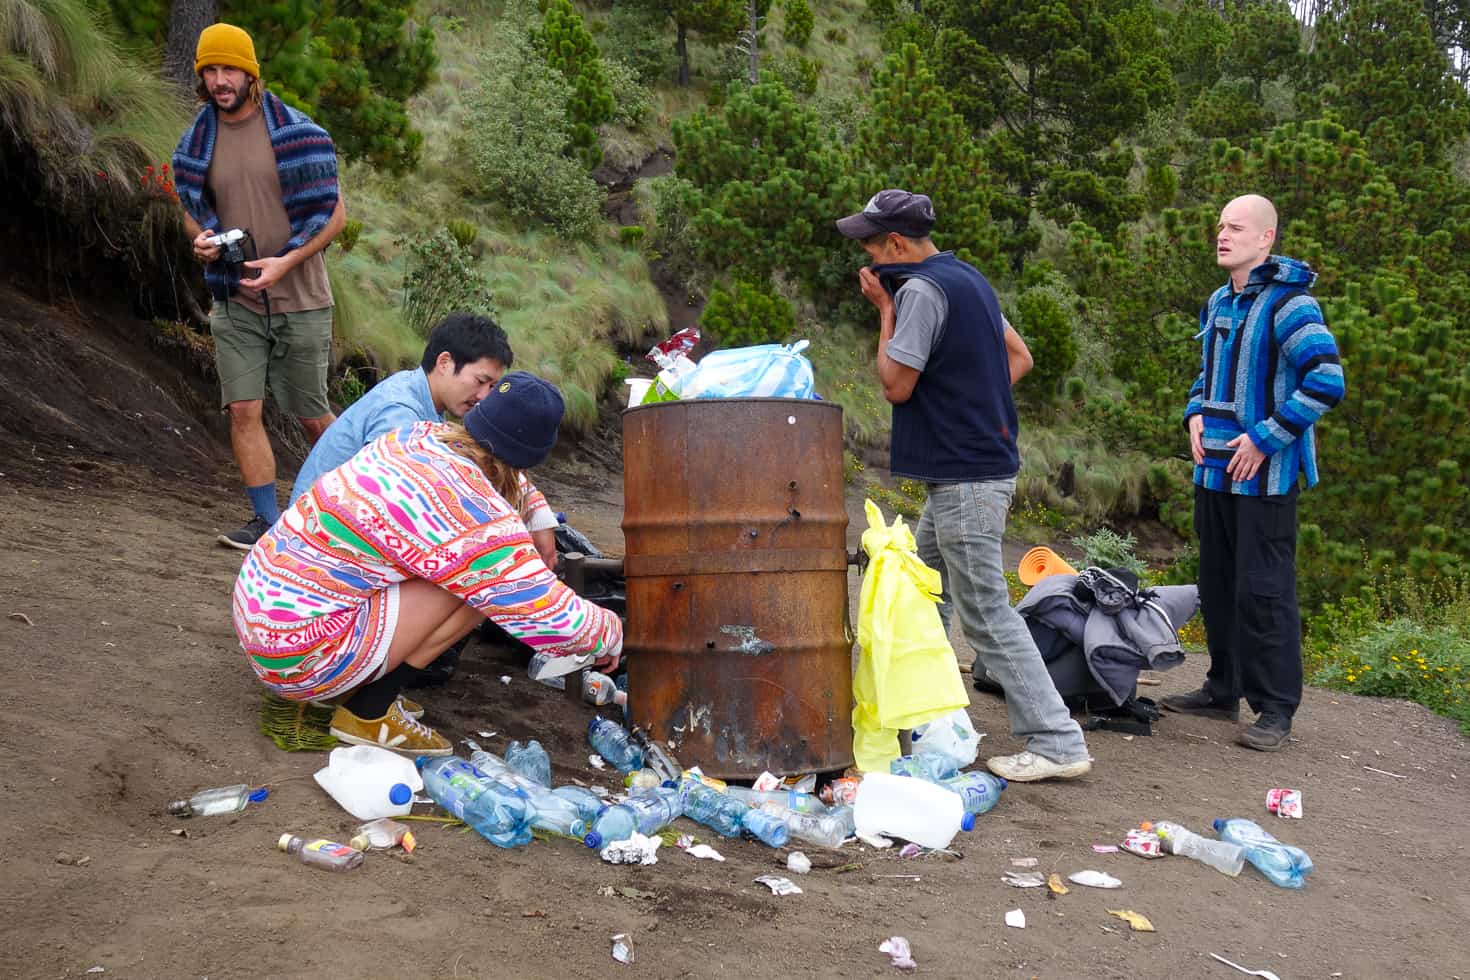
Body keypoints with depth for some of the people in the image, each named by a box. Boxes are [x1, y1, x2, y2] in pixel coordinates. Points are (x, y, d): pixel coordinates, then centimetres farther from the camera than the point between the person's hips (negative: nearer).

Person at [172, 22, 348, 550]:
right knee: (243, 410, -4)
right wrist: (200, 238, -5)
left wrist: (287, 261, -18)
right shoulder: (198, 141, 6)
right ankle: (268, 520, 7)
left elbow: (335, 213, -6)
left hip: (299, 300, -3)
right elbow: (193, 209, 20)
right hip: (236, 302, 3)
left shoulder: (295, 130, -6)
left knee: (311, 415, 7)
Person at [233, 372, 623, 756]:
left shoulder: (423, 434, 0)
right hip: (296, 653, -8)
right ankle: (368, 713, -1)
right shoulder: (475, 516, -23)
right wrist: (610, 633, 2)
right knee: (484, 586, -10)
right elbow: (549, 615, -16)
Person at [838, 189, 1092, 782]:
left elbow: (896, 385, -15)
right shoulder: (968, 279, 14)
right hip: (980, 463, 10)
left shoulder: (921, 290, -16)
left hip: (964, 478, -10)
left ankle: (1057, 743, -2)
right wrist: (977, 403, 12)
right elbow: (1019, 358, 19)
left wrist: (885, 311, -5)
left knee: (986, 616, -6)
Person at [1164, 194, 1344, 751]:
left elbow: (1327, 382, -20)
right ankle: (1223, 690, 28)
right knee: (1217, 585, 15)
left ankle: (1276, 710, 7)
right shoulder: (1219, 302, 13)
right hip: (1213, 470, 8)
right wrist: (1196, 414, 8)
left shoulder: (1287, 302, -13)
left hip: (1263, 474, -8)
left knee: (1263, 590, -4)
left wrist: (1265, 439, -19)